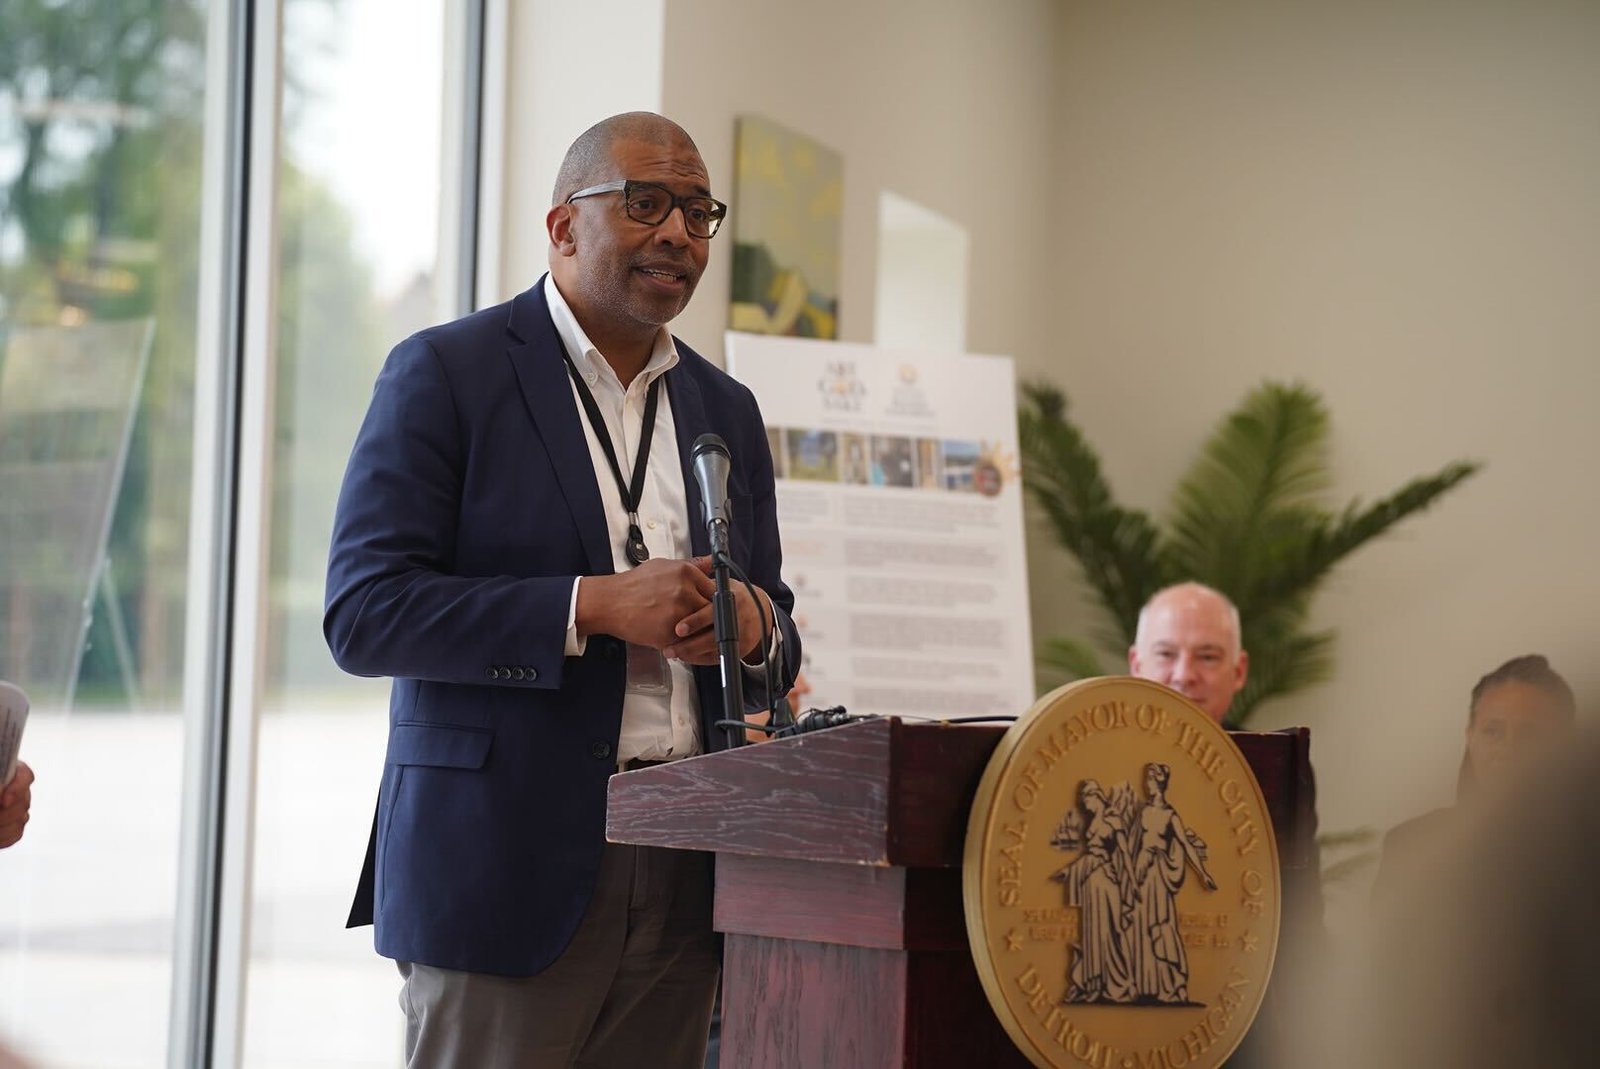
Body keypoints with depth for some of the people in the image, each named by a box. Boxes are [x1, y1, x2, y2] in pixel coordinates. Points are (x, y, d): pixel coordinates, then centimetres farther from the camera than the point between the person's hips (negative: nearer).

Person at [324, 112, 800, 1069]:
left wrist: (755, 625, -6)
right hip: (508, 869, -5)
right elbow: (364, 612, -11)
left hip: (684, 877, 5)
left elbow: (778, 655, 19)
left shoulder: (725, 410, 16)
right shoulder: (447, 373, -1)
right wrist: (598, 606, -19)